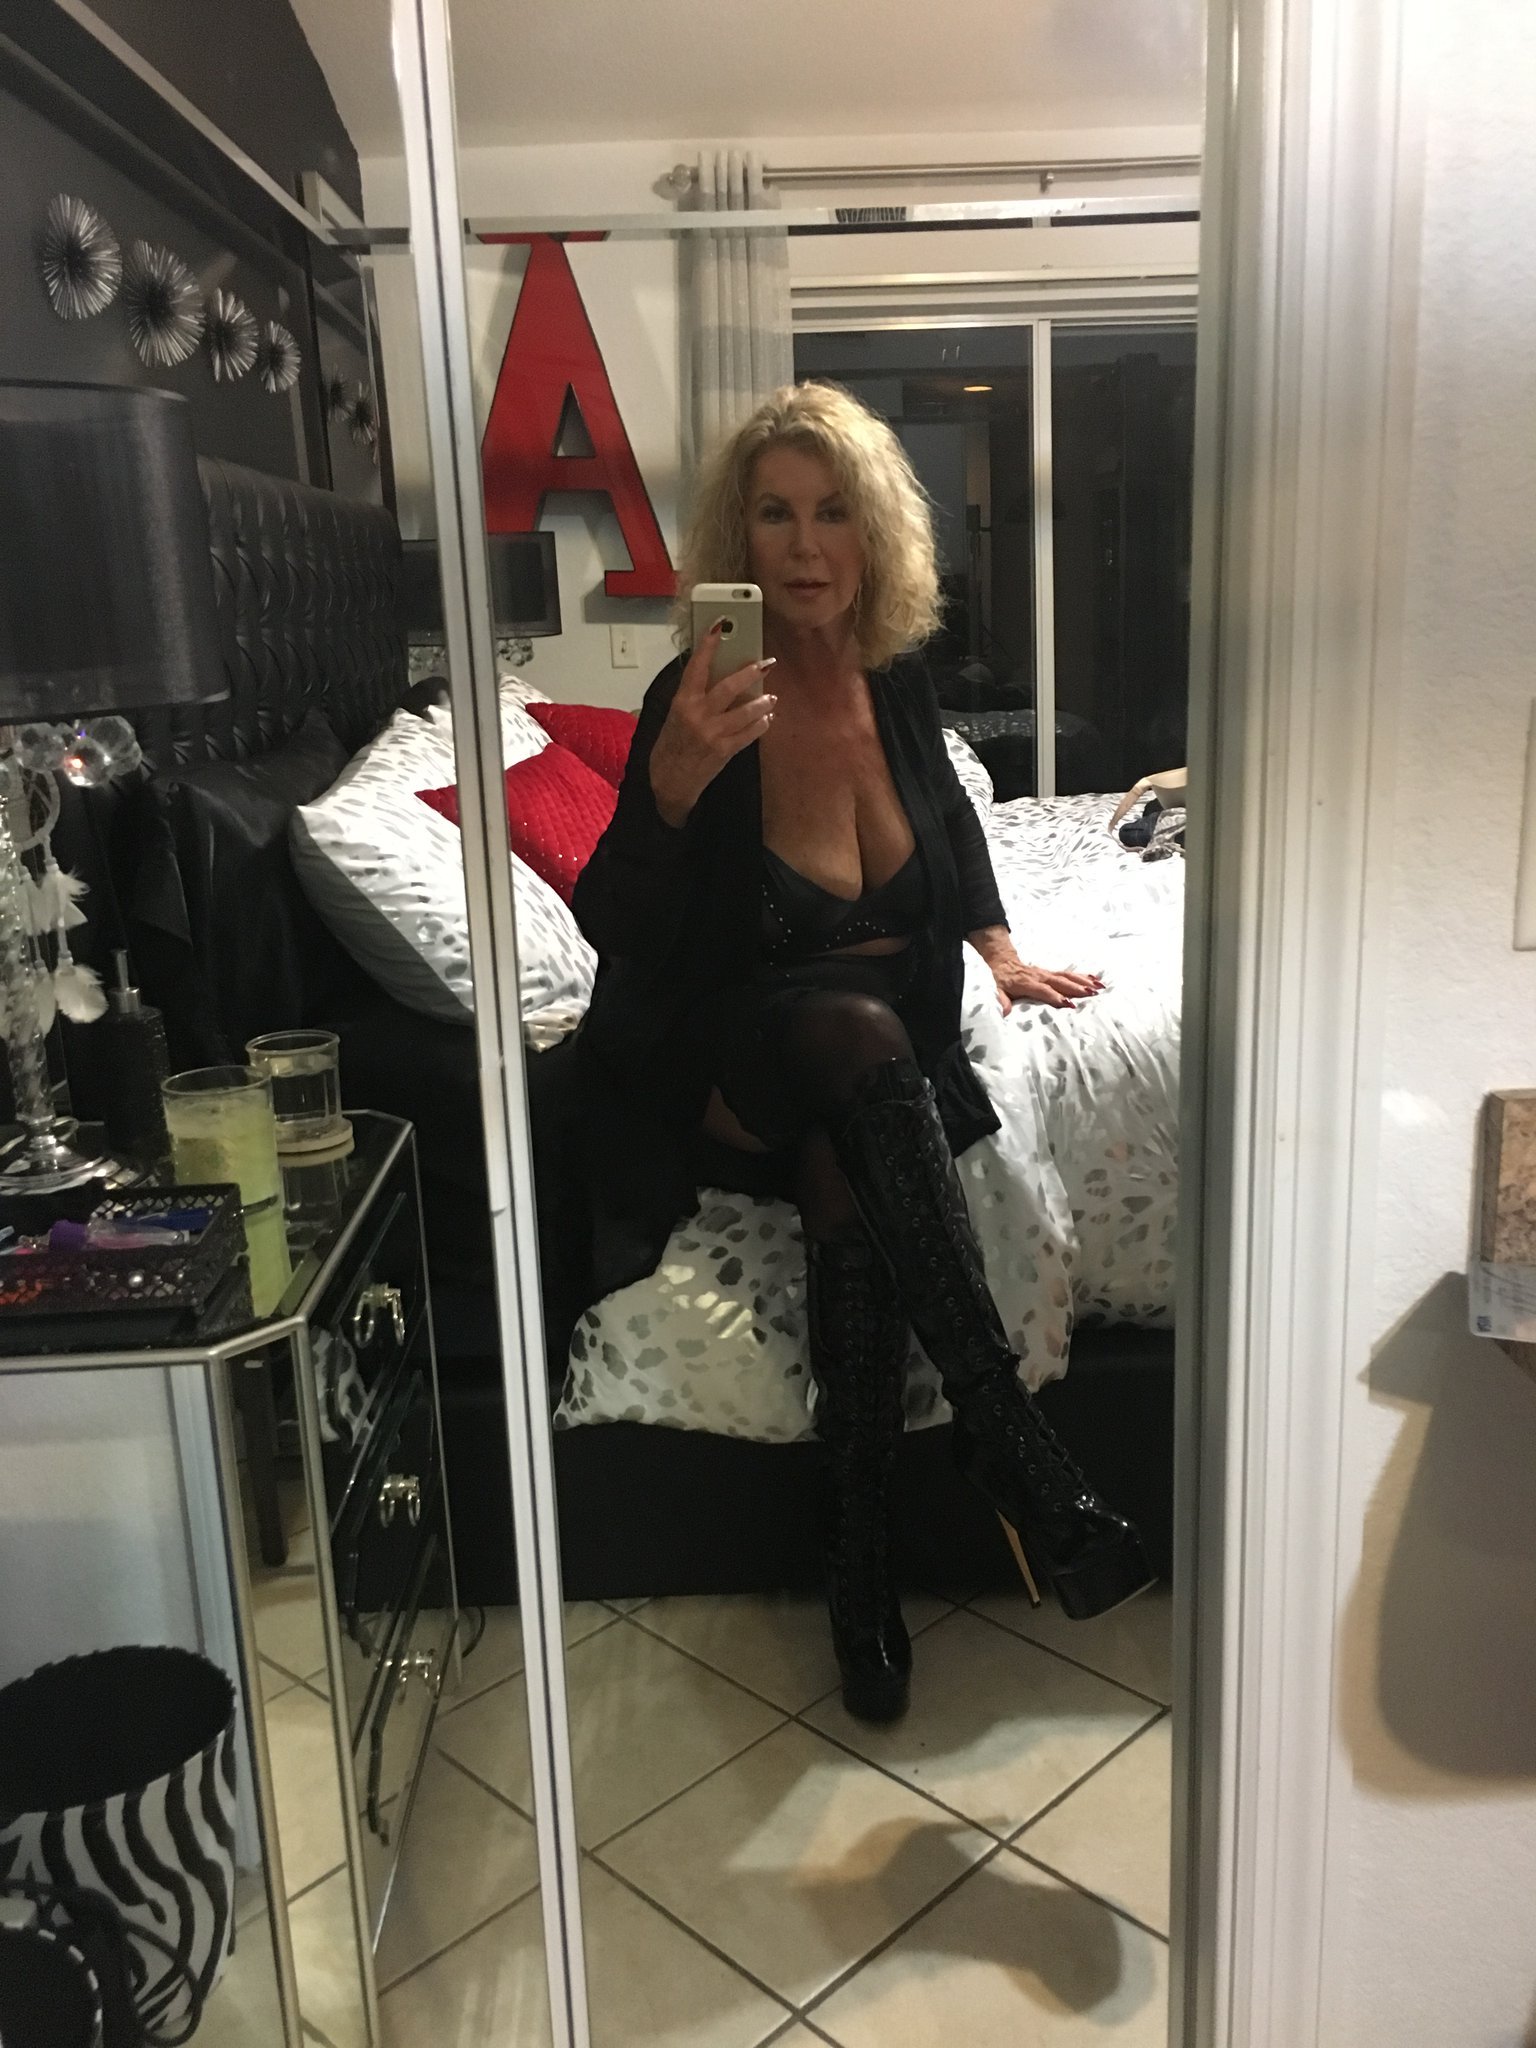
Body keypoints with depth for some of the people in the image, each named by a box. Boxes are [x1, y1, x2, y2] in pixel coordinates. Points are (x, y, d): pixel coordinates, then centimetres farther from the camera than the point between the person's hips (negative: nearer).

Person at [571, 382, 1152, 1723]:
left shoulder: (896, 679, 0)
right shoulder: (698, 698, -14)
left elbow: (946, 812, 22)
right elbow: (613, 929, -23)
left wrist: (999, 950, 16)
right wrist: (677, 772, -39)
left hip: (895, 1035, 3)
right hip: (730, 1063, -3)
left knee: (849, 1177, -32)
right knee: (857, 1031, -37)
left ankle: (863, 1563, -22)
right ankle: (1013, 1448, -36)